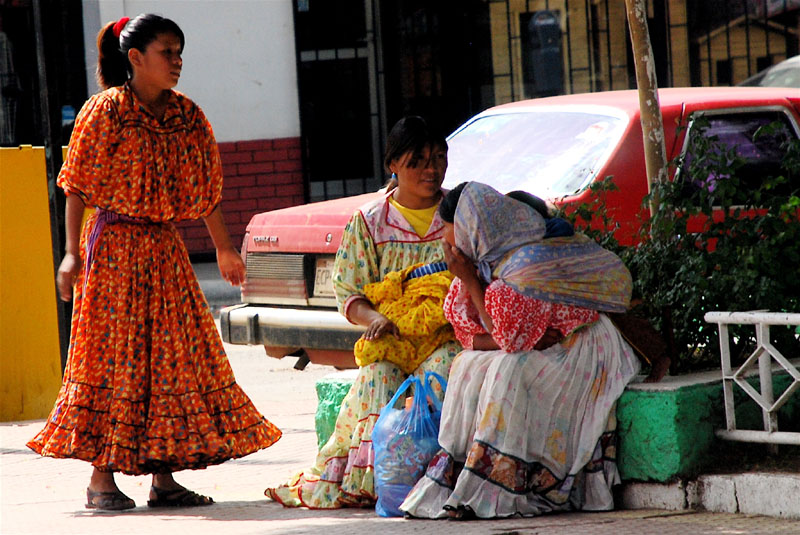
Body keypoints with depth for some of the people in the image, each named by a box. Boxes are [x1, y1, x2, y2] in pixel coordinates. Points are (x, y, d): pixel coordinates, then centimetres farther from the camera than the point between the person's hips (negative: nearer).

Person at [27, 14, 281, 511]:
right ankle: (102, 475, 1)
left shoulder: (187, 116, 8)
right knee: (113, 357, -4)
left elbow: (207, 190, 16)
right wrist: (73, 252, -14)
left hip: (165, 248, 6)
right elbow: (78, 187, -8)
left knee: (173, 357, 4)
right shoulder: (106, 111, -7)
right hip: (114, 246, -6)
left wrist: (225, 249, 19)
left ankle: (164, 476, 9)